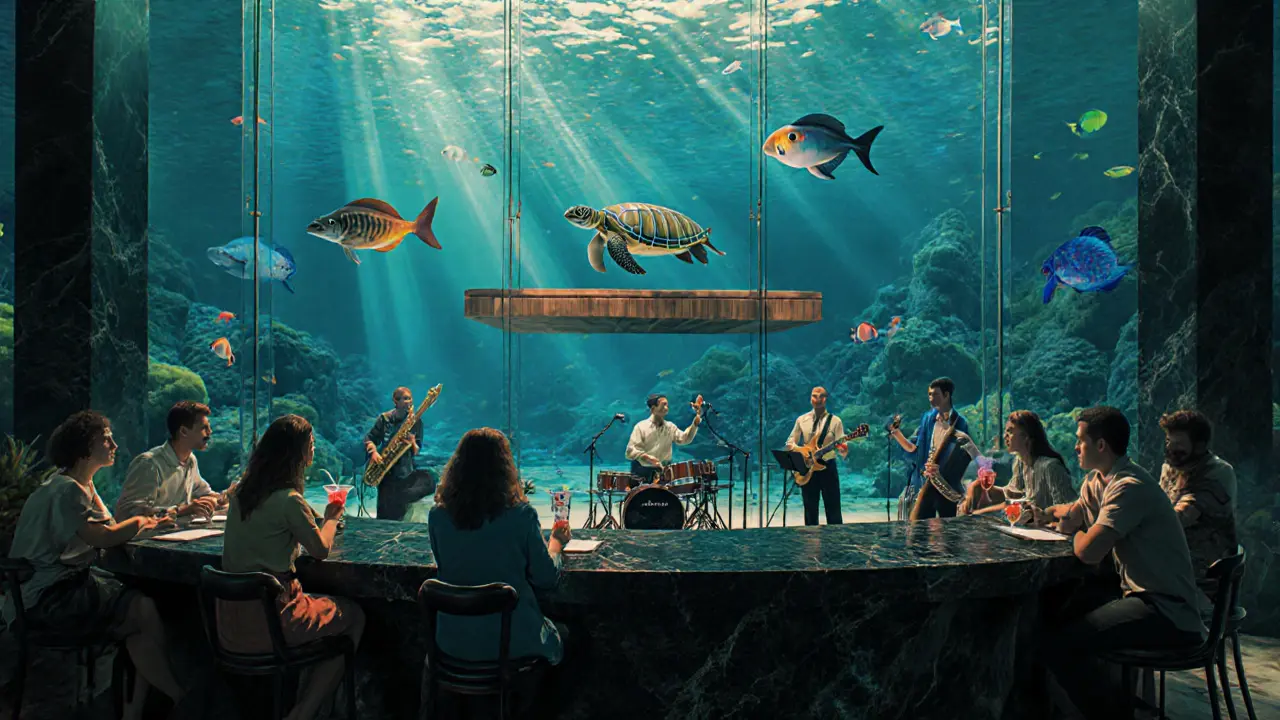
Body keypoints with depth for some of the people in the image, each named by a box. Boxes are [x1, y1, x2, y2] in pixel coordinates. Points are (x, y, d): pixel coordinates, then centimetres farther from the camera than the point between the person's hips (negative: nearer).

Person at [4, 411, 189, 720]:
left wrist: (146, 522, -7)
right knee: (146, 612, -18)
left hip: (71, 581, 10)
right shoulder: (66, 490, -18)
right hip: (46, 599, -10)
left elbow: (110, 526, 10)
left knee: (145, 605, -6)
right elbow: (104, 537, -26)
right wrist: (139, 522, -8)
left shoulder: (83, 486, 16)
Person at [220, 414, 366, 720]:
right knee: (354, 616, 12)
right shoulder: (289, 500, -20)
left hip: (230, 620, 8)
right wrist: (332, 518, 11)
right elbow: (321, 550, -6)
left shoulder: (242, 490, 4)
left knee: (328, 605, 28)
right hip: (265, 620, -8)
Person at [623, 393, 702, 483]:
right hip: (642, 471, -3)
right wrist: (646, 457, -27)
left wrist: (696, 421, -17)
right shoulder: (641, 427, -5)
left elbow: (685, 438, -6)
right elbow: (630, 452, -10)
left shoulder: (670, 427, 8)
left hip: (664, 470, 3)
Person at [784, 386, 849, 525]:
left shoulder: (835, 421, 0)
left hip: (828, 467, -2)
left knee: (833, 510, -2)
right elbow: (789, 443, 9)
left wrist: (843, 449, -30)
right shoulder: (802, 420, 5)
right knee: (810, 510, 8)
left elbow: (842, 448, -6)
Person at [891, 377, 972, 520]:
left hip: (948, 485, -3)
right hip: (925, 483, 3)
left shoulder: (959, 423, -5)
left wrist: (942, 471, -18)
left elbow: (964, 458, -7)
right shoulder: (928, 418, 7)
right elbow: (914, 449, 7)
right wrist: (896, 432, -4)